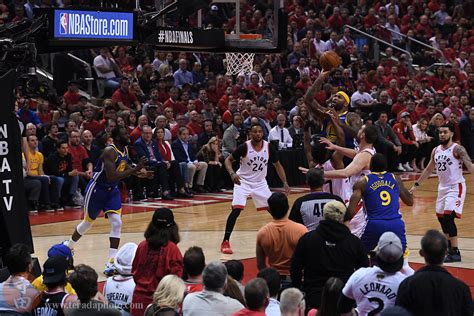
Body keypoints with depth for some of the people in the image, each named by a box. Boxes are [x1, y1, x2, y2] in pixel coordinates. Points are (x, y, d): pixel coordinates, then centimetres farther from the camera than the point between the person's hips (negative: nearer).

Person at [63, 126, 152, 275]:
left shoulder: (125, 149, -1)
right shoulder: (110, 151, -27)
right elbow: (111, 177, -35)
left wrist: (138, 172, 1)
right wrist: (134, 169, -35)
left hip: (112, 190, 7)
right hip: (97, 189, -7)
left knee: (117, 223, -9)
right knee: (88, 222, 11)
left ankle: (111, 263, -10)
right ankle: (68, 246, 40)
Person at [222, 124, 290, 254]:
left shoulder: (269, 147, -8)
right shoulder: (244, 147, -18)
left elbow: (277, 165, 3)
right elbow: (228, 160, -11)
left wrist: (285, 183, -8)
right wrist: (232, 173, -30)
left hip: (260, 183, 4)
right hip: (243, 181, -4)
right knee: (236, 210, -18)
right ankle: (225, 242, -12)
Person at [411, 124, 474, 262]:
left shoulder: (457, 149, -11)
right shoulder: (436, 150, 10)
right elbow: (429, 169, 21)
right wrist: (416, 184, 23)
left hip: (456, 186, -8)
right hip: (443, 187, 8)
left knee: (448, 216, -18)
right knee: (441, 217, 15)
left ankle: (455, 252, -15)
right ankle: (449, 244, 36)